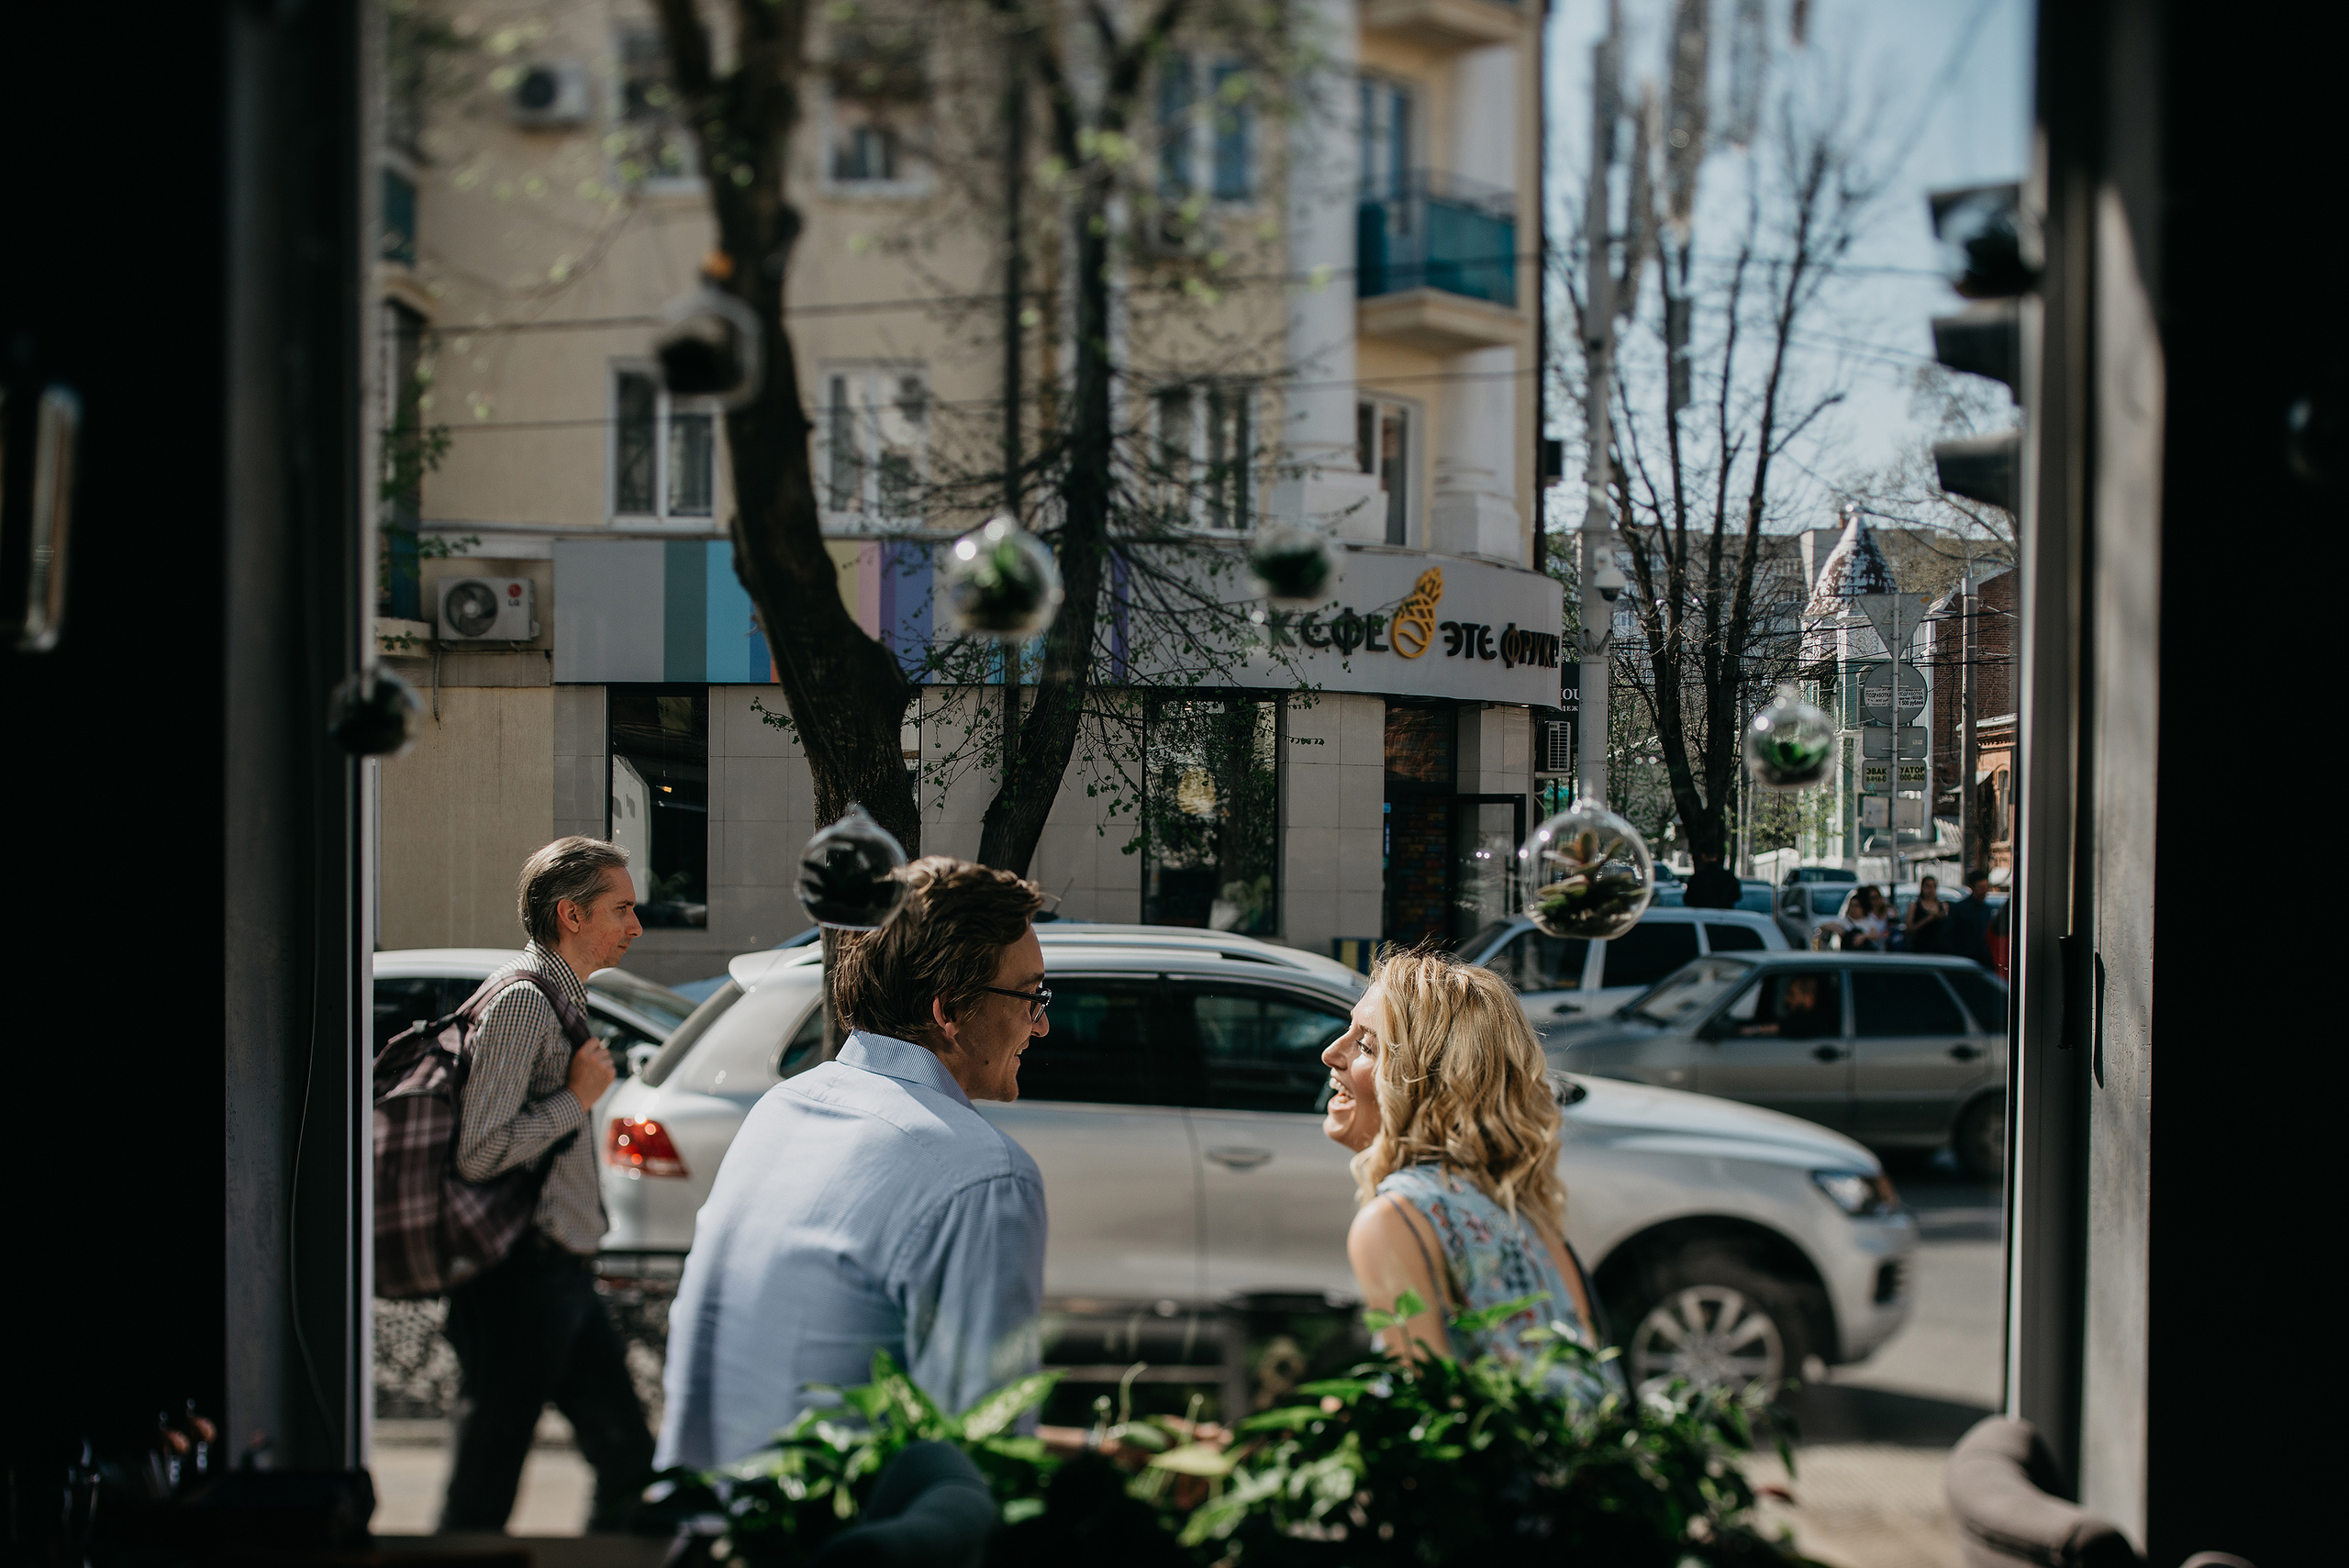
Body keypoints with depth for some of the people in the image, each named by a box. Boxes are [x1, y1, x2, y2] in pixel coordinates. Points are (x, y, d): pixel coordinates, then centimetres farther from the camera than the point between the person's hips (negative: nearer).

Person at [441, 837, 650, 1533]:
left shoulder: (561, 999, 16)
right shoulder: (522, 999, -16)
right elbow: (478, 1153, -23)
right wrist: (577, 1098, -14)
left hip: (565, 1279, 10)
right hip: (521, 1282, -10)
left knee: (631, 1465, 11)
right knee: (483, 1495, -1)